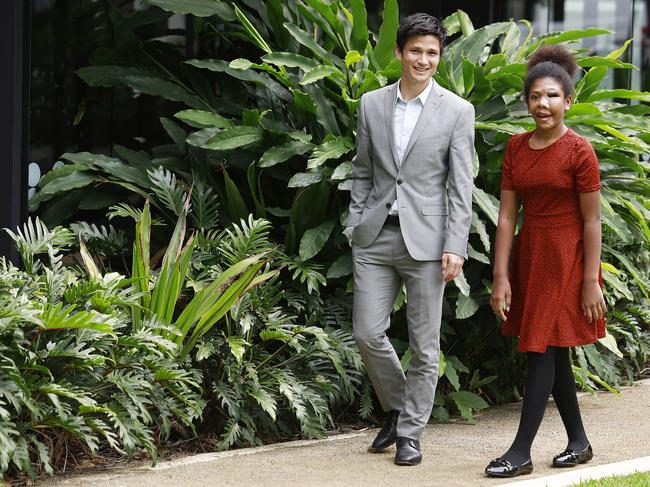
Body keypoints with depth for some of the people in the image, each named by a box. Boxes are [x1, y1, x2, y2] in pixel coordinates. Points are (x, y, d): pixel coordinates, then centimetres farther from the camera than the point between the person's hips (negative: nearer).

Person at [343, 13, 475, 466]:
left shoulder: (457, 111, -2)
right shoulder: (372, 104, 7)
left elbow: (461, 186, -4)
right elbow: (363, 172, 14)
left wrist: (455, 247, -10)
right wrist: (356, 225, 6)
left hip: (426, 240, -3)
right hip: (376, 238, 3)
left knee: (424, 344, 2)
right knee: (368, 332, 2)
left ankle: (410, 432, 14)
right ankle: (396, 407, 25)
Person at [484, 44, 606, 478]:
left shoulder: (579, 151, -12)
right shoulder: (516, 147, 4)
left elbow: (592, 221, -11)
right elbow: (507, 214, 2)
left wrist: (591, 281, -13)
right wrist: (501, 276, -1)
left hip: (565, 259, -6)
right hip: (528, 255, 6)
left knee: (542, 349, -7)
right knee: (554, 353, 13)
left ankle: (522, 452, -4)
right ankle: (579, 442, 25)